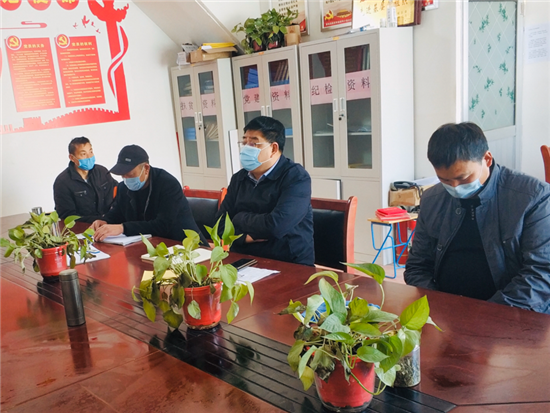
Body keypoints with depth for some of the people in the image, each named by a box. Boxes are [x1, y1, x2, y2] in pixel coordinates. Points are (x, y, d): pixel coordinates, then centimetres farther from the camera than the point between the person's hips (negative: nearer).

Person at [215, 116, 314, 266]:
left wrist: (240, 218, -6)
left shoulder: (296, 177, -11)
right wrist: (245, 237, -14)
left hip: (289, 266, -4)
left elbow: (275, 226, -23)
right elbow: (220, 225, 5)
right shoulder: (239, 178, 9)